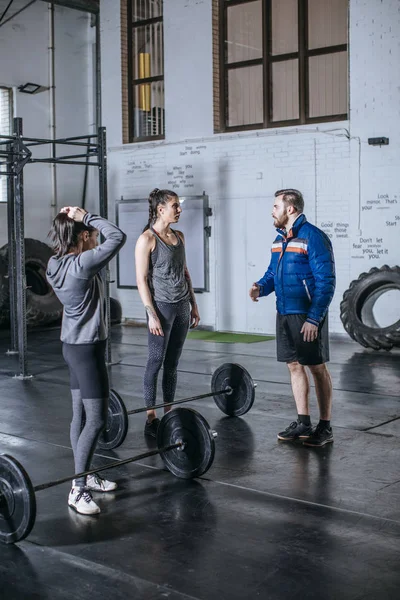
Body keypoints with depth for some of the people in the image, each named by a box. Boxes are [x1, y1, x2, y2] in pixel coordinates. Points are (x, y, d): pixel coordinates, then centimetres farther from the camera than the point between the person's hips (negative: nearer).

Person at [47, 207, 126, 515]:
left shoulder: (58, 263, 4)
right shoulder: (82, 265, -23)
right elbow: (118, 236, -21)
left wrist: (70, 220, 8)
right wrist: (85, 216, -14)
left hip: (74, 345, 10)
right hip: (87, 348, -10)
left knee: (81, 414, 15)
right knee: (97, 419, -5)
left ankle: (84, 476, 25)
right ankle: (78, 490, -1)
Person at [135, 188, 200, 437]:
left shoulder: (179, 236, 11)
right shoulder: (147, 239, -10)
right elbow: (142, 280, -12)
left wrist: (194, 305, 14)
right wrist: (152, 314, -16)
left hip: (182, 307, 7)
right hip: (162, 307, -6)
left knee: (173, 363, 11)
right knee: (156, 362, 0)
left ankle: (169, 413, 20)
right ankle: (151, 417, 8)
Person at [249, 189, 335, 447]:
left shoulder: (313, 237, -14)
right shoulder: (280, 239, 12)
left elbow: (326, 281, -17)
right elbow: (273, 271, 20)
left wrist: (314, 319, -21)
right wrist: (261, 287, -3)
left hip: (308, 315, -8)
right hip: (284, 313, 8)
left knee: (317, 368, 1)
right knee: (294, 365, 11)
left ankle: (325, 427, 11)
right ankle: (303, 423, 21)